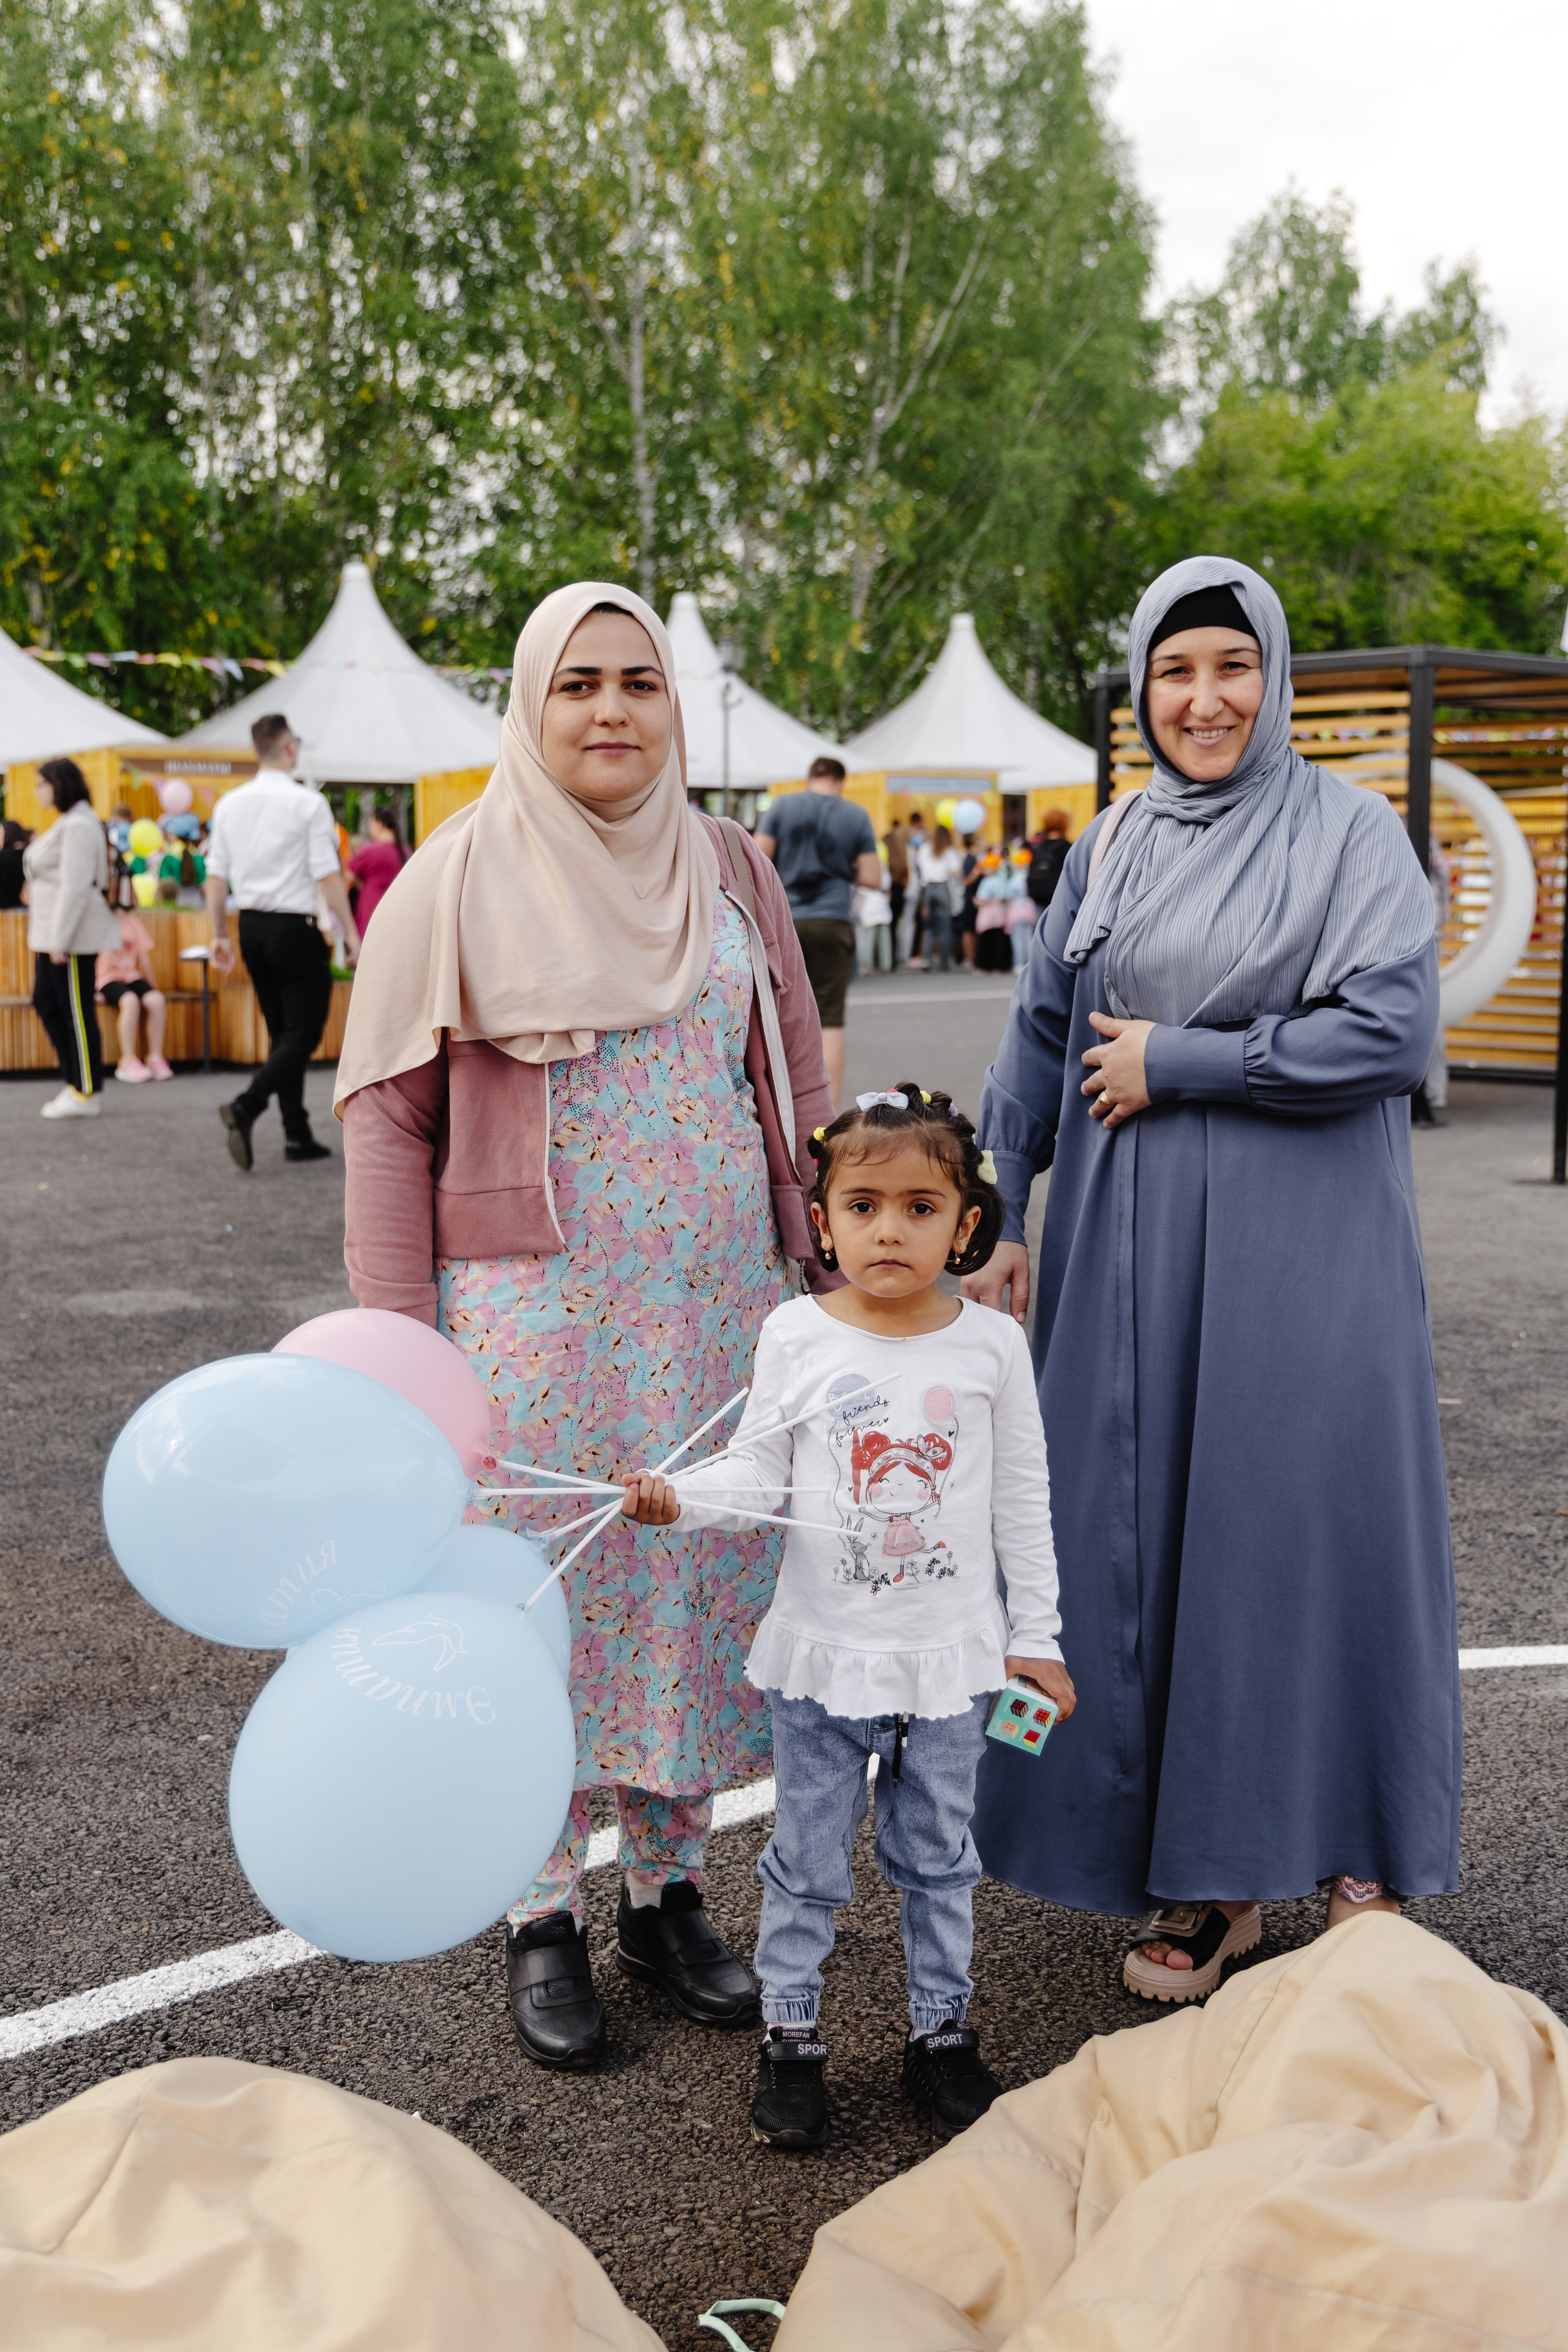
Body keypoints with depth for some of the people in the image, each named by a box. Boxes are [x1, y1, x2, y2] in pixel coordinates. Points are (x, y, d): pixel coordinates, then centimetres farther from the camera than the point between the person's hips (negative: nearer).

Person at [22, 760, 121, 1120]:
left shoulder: (77, 826, -14)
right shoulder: (63, 823, 18)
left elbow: (75, 887, -20)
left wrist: (60, 940, -21)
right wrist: (49, 937, 18)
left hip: (73, 939, -11)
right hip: (52, 934, 11)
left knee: (77, 1011, -5)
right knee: (46, 1003, 12)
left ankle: (87, 1094, 2)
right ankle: (75, 1081, 18)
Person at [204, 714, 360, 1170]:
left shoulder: (230, 803, 7)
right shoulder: (308, 803, -11)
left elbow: (216, 876, 7)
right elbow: (328, 875, -13)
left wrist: (219, 934, 14)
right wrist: (350, 932, -7)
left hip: (251, 926, 7)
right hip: (294, 927, -7)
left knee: (281, 1032, 14)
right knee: (304, 1034, -1)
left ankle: (297, 1136, 15)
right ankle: (245, 1107, -20)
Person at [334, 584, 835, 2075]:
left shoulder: (730, 870, 8)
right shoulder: (457, 881, -2)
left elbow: (797, 1089, 12)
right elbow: (388, 1114, -3)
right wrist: (398, 1337, -7)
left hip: (719, 1310, 4)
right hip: (536, 1314, -3)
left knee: (699, 1589, 10)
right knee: (541, 1594, 4)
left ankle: (664, 1893, 29)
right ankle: (543, 1923, 23)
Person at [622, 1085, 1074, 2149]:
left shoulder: (991, 1343, -4)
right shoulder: (797, 1335, -7)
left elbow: (1023, 1499, 2)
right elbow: (762, 1472, -3)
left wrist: (1036, 1636, 4)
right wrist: (681, 1496, -23)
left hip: (953, 1654, 1)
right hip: (824, 1654, 0)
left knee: (939, 1858, 16)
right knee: (808, 1859, 11)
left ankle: (942, 2030, 34)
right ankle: (791, 2037, 29)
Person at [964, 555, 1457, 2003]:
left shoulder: (1349, 832, -2)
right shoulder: (1110, 850, 11)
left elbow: (1390, 1032, -13)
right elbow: (1040, 1039, 12)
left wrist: (1174, 1060, -11)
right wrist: (992, 1218, 6)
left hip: (1302, 1248, -4)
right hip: (1130, 1248, 4)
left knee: (1313, 1520, 0)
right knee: (1148, 1534, 6)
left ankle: (1363, 1856, 20)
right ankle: (1204, 1871, 21)